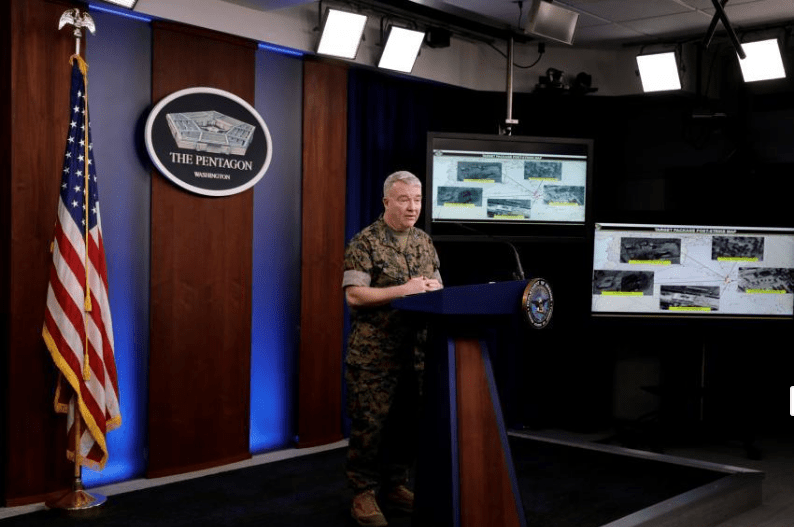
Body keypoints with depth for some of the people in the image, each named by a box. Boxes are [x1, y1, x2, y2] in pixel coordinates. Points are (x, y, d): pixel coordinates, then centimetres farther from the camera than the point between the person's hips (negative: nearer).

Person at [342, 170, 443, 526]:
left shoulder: (424, 242, 12)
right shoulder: (364, 243, -7)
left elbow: (438, 286, 17)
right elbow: (354, 295, -15)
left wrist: (431, 288, -8)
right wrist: (403, 290, -21)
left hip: (416, 351, 6)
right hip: (374, 352, -6)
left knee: (407, 421, 11)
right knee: (369, 422, -1)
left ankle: (394, 484, 26)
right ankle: (364, 493, 11)